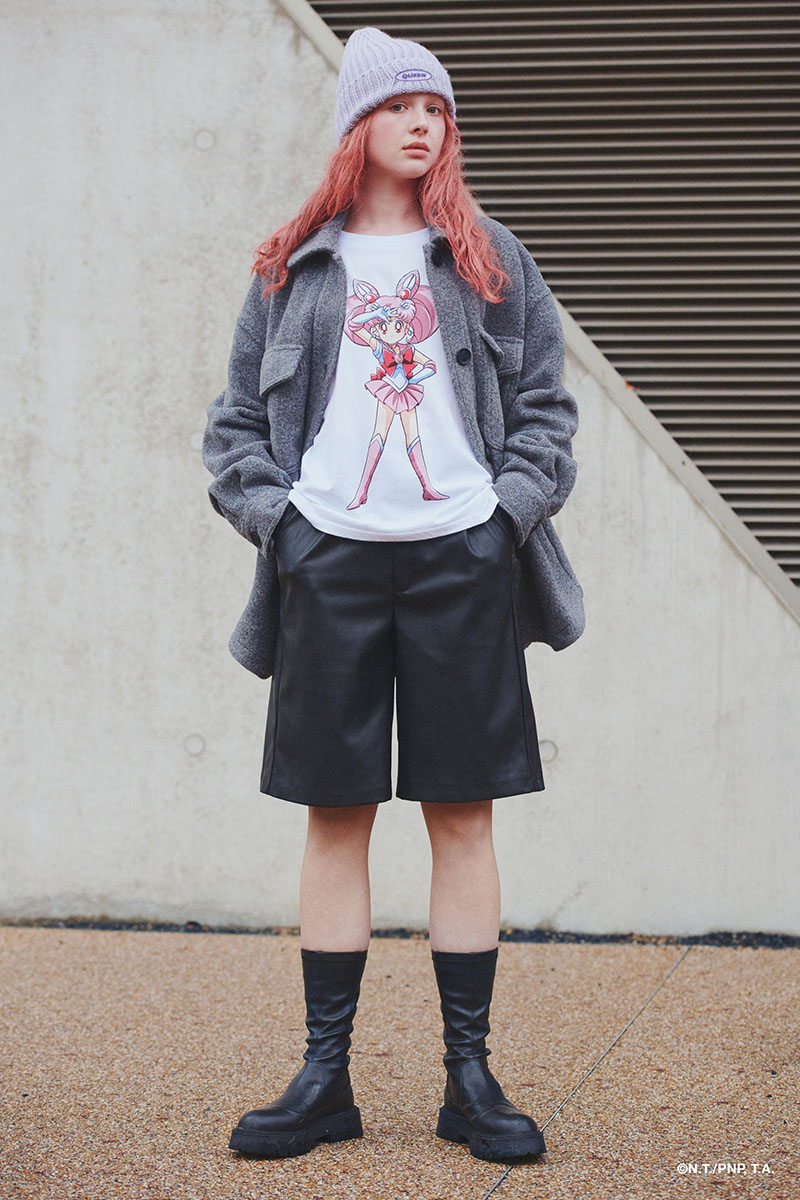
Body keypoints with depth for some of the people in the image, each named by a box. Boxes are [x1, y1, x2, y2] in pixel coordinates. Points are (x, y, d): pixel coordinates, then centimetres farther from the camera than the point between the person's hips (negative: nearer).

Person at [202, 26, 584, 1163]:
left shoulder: (491, 261, 13)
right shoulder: (291, 272, 13)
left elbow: (547, 402, 12)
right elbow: (236, 419, 13)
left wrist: (512, 512, -3)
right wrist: (272, 517, -3)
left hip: (463, 556, 0)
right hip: (329, 557, 0)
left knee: (462, 814, 0)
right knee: (335, 816, 2)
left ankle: (470, 1076, 7)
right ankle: (325, 1078, 8)